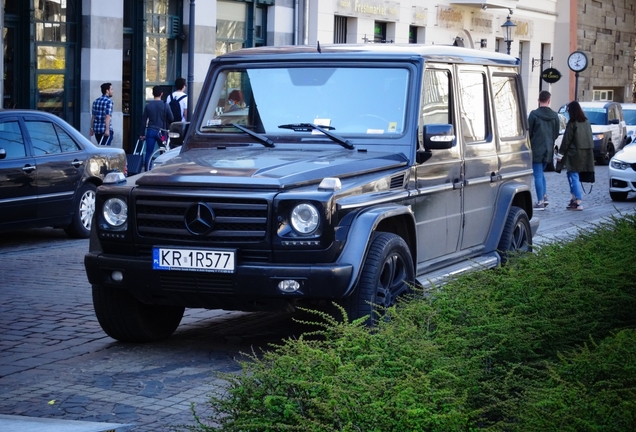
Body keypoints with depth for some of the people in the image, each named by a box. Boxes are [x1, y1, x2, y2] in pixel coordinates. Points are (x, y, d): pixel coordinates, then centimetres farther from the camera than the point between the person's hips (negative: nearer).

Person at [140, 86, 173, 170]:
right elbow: (171, 119, -1)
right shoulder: (165, 106, -5)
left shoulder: (148, 106, 1)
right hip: (161, 132, -1)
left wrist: (142, 134, 10)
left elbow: (144, 121, 4)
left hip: (150, 131, 1)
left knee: (148, 153, 2)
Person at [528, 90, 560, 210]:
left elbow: (529, 132, -8)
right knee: (541, 173, 20)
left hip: (536, 149, -5)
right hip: (548, 150, 5)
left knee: (538, 175, -2)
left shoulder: (534, 114, -12)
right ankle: (544, 197, 13)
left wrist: (528, 145, 8)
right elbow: (556, 134, 10)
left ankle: (540, 202, -3)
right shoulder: (554, 116, 3)